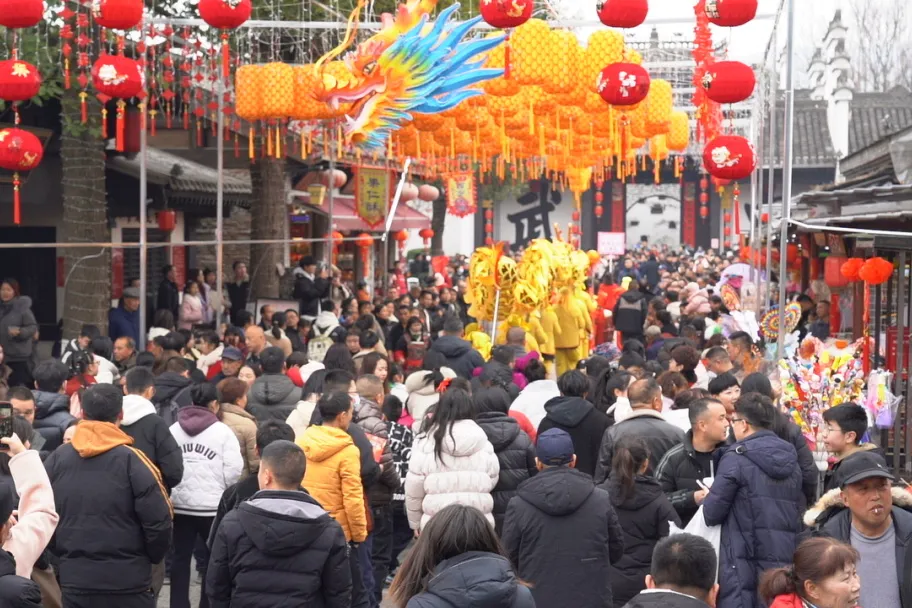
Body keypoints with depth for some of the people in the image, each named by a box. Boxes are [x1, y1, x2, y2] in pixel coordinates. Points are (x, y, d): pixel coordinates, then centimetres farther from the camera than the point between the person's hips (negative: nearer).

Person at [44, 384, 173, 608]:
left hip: (73, 579, 3)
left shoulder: (56, 458, -1)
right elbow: (158, 521, -13)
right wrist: (151, 557, 5)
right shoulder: (131, 459, -12)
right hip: (127, 581, -3)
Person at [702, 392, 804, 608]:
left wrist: (704, 499, 11)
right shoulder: (790, 458, 11)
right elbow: (799, 508, 19)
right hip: (785, 559, 7)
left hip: (744, 562, -6)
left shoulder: (736, 457, -10)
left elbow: (712, 513, -9)